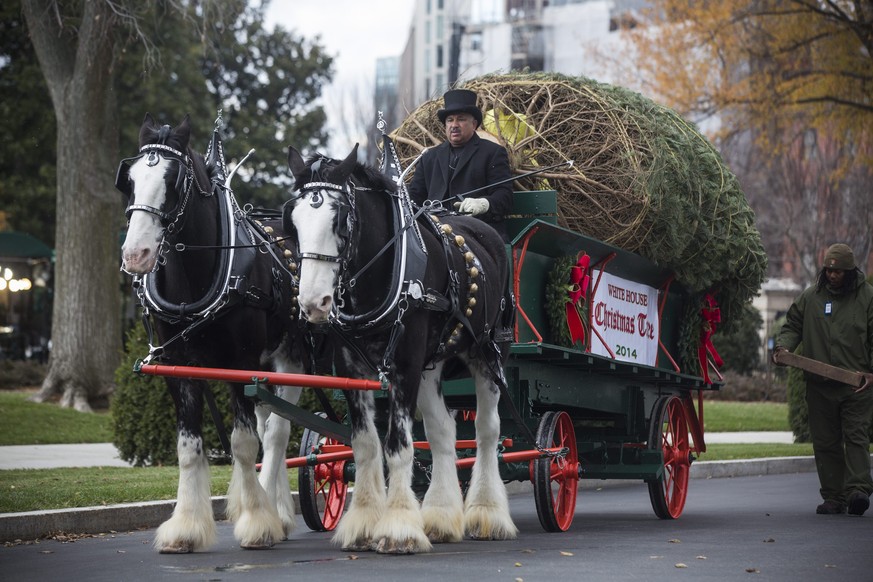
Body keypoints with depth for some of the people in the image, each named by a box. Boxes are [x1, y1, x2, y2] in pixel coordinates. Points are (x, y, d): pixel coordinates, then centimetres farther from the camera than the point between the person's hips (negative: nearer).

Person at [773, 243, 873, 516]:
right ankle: (833, 497, 9)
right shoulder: (810, 296, 8)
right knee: (825, 442, 4)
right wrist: (783, 346, -4)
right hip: (819, 386, 3)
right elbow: (792, 326, 18)